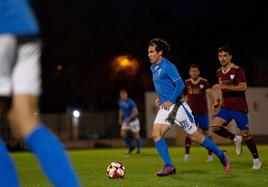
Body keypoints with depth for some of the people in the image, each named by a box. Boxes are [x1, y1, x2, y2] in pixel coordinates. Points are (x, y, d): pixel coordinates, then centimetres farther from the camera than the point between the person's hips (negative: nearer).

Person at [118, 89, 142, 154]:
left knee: (136, 135, 3)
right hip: (126, 121, 6)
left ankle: (139, 149, 23)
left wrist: (129, 118, -27)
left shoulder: (130, 102, -22)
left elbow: (136, 112, -22)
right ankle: (131, 147, 12)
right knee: (123, 134, -6)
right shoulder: (120, 102, -1)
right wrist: (120, 119, 15)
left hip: (133, 120, -6)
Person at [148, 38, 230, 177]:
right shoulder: (153, 68, 13)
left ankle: (221, 156, 18)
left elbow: (180, 85, -19)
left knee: (195, 137, 1)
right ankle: (169, 166, -11)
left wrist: (170, 100, -22)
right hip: (165, 107, 8)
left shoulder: (168, 66, -13)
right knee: (156, 134, -13)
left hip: (177, 106, -8)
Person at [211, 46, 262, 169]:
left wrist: (224, 86, -27)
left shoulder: (237, 70, -10)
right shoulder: (219, 73, 11)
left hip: (239, 108, -6)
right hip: (226, 107, 6)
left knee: (245, 134, -3)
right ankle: (235, 139, 6)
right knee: (214, 126, -16)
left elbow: (243, 87, -22)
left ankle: (256, 160, 15)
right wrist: (219, 100, 9)